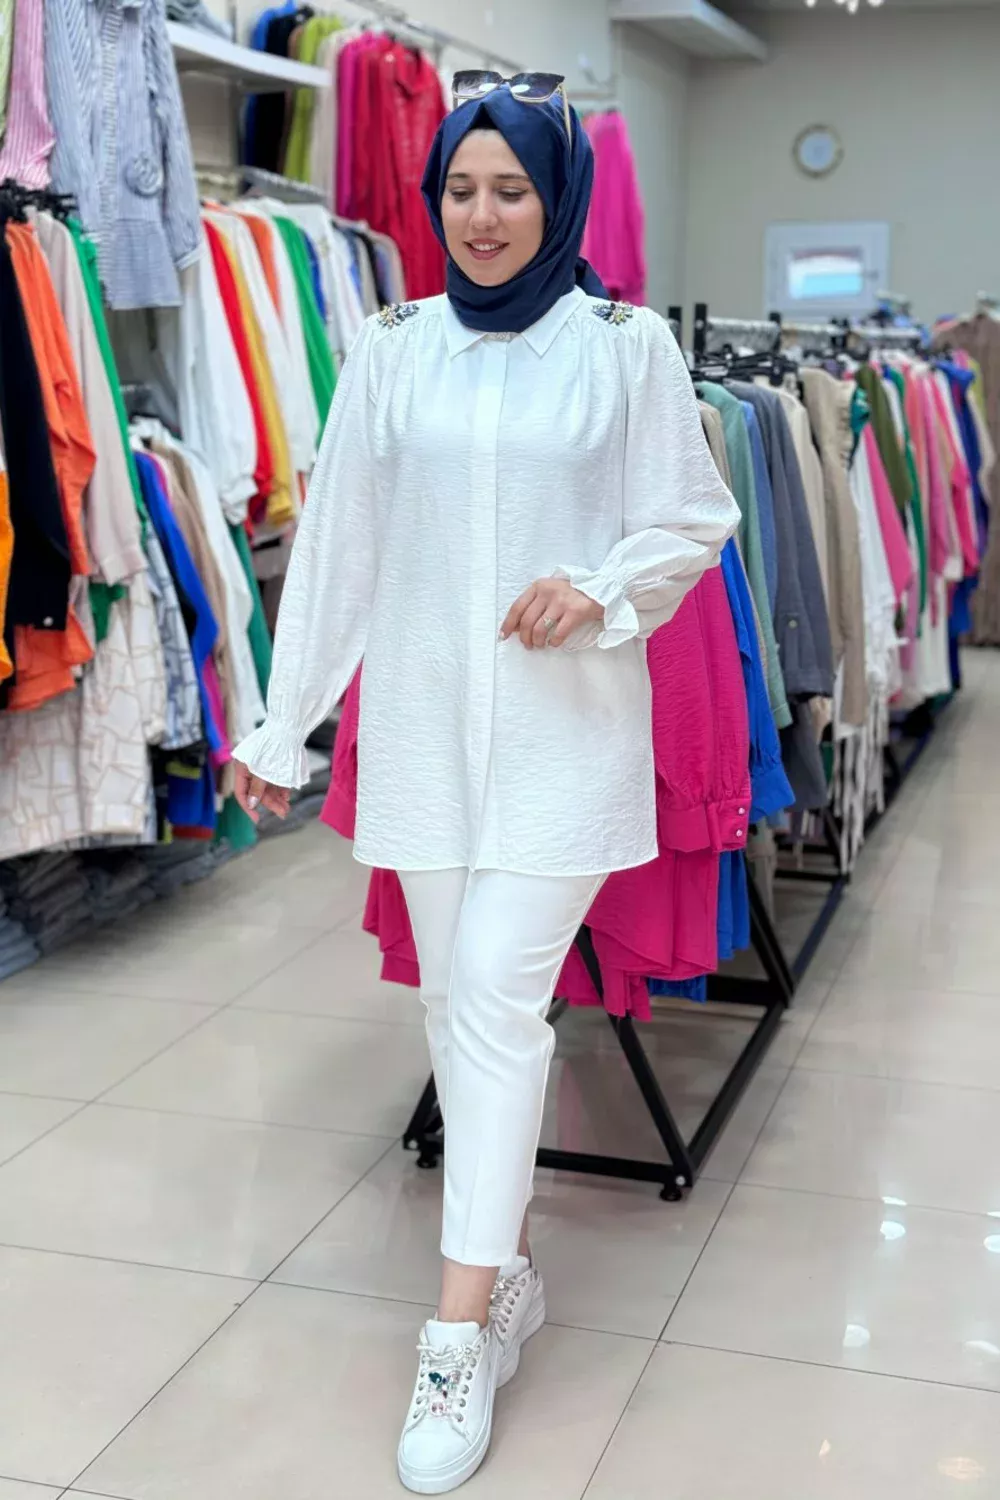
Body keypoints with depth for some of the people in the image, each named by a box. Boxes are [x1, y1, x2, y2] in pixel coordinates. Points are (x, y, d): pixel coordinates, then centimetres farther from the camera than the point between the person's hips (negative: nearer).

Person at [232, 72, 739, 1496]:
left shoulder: (626, 345, -1)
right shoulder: (394, 347, 6)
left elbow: (694, 517, 5)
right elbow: (334, 542, 8)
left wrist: (603, 588, -15)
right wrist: (280, 727, 9)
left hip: (563, 723, -3)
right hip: (423, 719, 3)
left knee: (499, 995, -10)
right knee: (454, 995, 8)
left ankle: (462, 1336, -2)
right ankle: (512, 1270, 26)